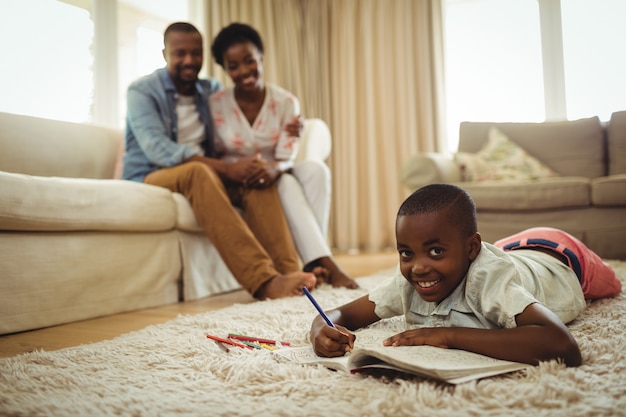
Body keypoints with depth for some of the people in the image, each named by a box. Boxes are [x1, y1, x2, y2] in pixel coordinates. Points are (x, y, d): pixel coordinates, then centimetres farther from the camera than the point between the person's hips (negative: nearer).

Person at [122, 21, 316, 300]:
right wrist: (227, 169, -32)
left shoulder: (211, 91, 12)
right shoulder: (142, 91, -5)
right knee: (198, 171, -38)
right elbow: (158, 150, -21)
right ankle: (263, 280, -50)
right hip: (149, 179, -5)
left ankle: (287, 270, -38)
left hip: (201, 176, 5)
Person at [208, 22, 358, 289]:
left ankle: (313, 262, -31)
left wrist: (274, 168, -37)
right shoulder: (215, 105, -9)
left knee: (316, 169, -27)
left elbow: (287, 159, -13)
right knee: (286, 184, -32)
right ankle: (325, 263, -36)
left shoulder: (286, 102, -6)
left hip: (272, 177, 3)